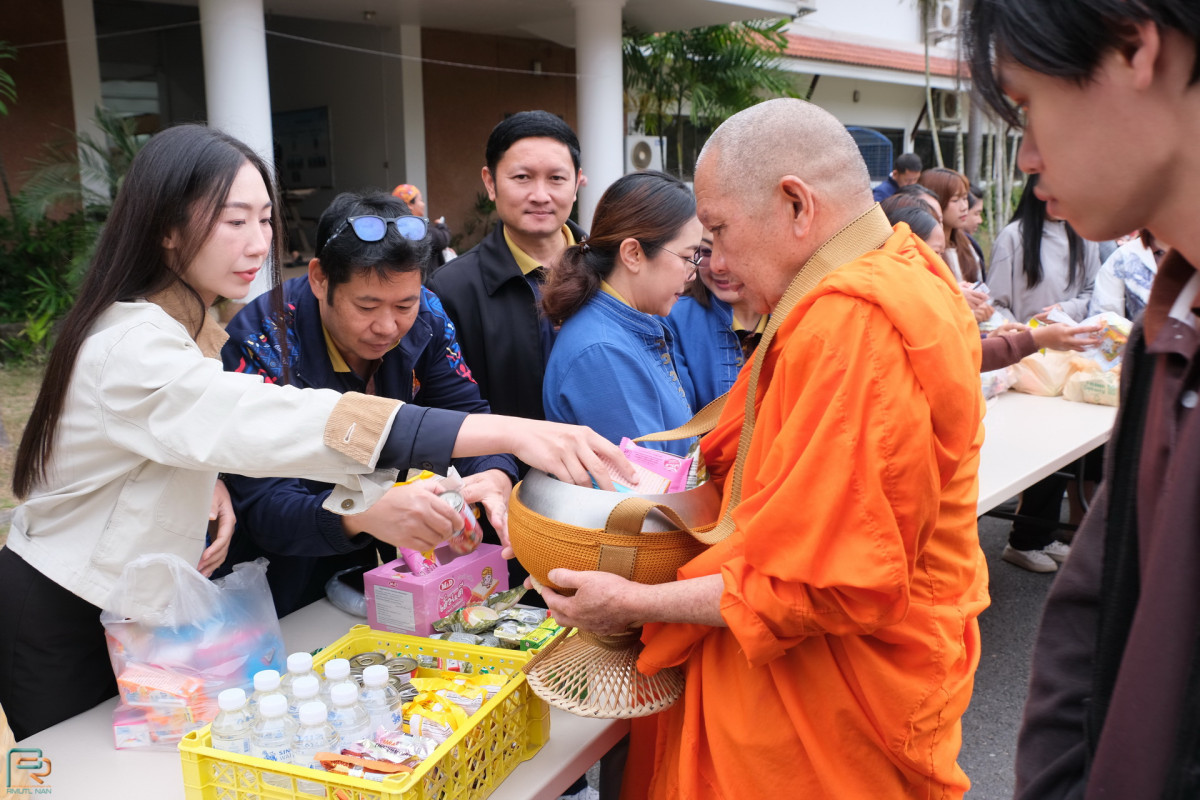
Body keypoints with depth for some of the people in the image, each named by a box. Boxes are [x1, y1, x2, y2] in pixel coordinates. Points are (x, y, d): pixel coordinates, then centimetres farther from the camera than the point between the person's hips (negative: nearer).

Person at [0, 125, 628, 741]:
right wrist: (510, 433, -51)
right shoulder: (133, 347, -30)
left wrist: (213, 499, -8)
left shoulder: (188, 325, 2)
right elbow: (287, 424, -44)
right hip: (60, 624, -8)